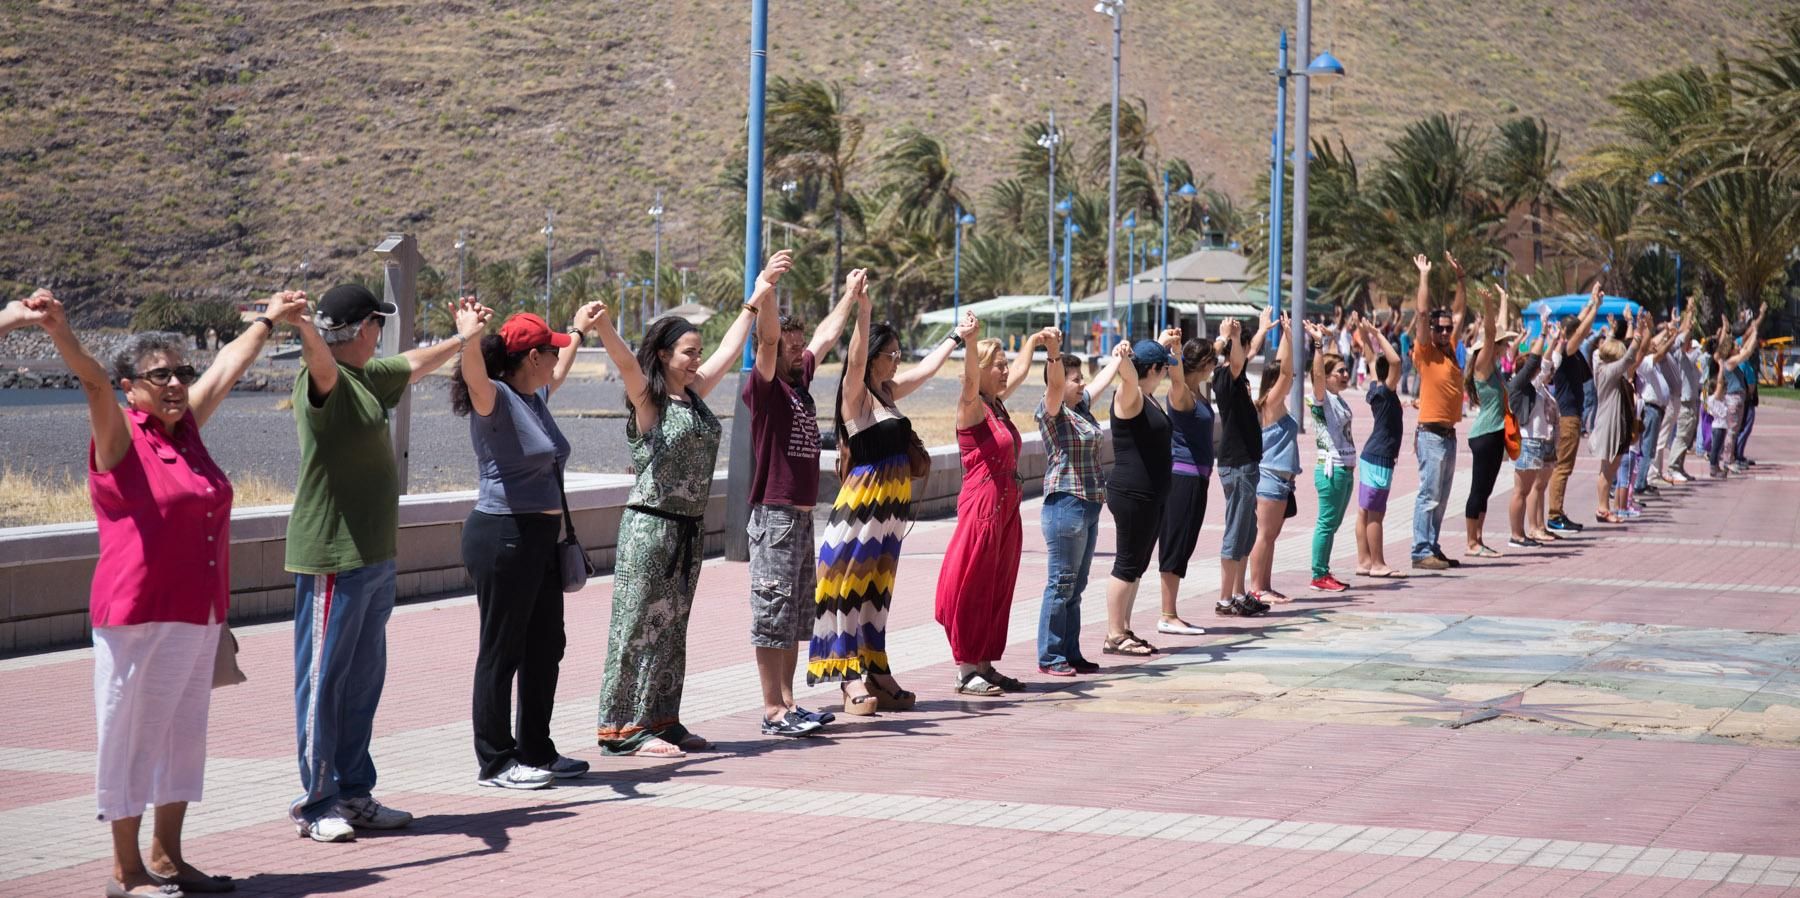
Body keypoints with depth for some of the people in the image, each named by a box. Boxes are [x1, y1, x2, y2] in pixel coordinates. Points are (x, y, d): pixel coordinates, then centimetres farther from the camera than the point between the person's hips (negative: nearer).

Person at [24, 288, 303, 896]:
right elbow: (92, 379, -24)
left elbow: (228, 368, 25)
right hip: (139, 618, -8)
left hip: (199, 618, 8)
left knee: (183, 735, 14)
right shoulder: (120, 436, -6)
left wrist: (269, 321, 39)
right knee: (133, 736, 0)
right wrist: (52, 327, -41)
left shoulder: (187, 427, 12)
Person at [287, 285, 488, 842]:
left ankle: (355, 795, 23)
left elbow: (415, 365, 35)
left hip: (374, 556, 10)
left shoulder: (368, 377, 16)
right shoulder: (323, 379, -14)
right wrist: (302, 327, -58)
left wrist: (463, 338, 45)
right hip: (331, 556, -10)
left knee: (364, 680, 15)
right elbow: (321, 360, -38)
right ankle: (316, 804, 3)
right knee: (324, 678, -3)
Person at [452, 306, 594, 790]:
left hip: (540, 537, 10)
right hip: (503, 536, -10)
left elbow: (557, 374, 37)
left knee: (546, 646, 15)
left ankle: (536, 752, 26)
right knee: (502, 651, -2)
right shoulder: (495, 399, -13)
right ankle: (494, 763, 5)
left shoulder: (536, 397, 14)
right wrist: (469, 338, -54)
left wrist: (578, 331, 50)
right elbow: (474, 373, -35)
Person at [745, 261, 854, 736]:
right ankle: (773, 712, -4)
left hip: (803, 515, 9)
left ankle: (788, 702, 19)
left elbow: (826, 337, 27)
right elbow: (767, 338, -25)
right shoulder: (764, 385, -9)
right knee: (773, 615, -6)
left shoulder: (800, 381, 13)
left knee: (796, 617, 13)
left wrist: (850, 295, 35)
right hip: (775, 516, -9)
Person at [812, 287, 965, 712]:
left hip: (890, 503, 8)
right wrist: (862, 308, -41)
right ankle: (852, 680, -8)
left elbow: (927, 369, 26)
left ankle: (875, 673, 15)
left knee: (877, 589, 11)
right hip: (863, 499, -8)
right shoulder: (855, 395, -9)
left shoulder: (887, 392, 12)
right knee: (851, 584, -6)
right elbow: (856, 358, -28)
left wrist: (958, 337, 35)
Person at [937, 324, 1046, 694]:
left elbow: (1020, 370, 30)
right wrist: (970, 342, -48)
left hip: (1006, 507, 9)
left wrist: (1035, 341, 28)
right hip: (983, 504, -9)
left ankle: (985, 665, 17)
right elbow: (969, 379, -32)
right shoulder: (972, 407, -11)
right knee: (973, 588, -4)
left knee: (999, 589, 11)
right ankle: (966, 669, 0)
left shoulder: (997, 403, 13)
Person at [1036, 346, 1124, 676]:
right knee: (1061, 583, -5)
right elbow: (1055, 382, -28)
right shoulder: (1051, 410, -8)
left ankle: (1071, 653, 17)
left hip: (1090, 506, 9)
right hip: (1065, 503, -9)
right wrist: (1052, 352, -45)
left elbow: (1104, 379, 31)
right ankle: (1050, 657, 0)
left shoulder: (1082, 406, 15)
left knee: (1076, 585, 12)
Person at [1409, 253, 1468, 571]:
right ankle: (1421, 552, -7)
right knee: (1429, 495, -8)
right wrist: (1425, 276, -9)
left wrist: (1460, 277, 19)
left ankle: (1433, 547, 17)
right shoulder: (1425, 352, -7)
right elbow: (1422, 312, -15)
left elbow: (1459, 311, 22)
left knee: (1441, 497, 11)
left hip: (1449, 434, 8)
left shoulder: (1450, 350, 13)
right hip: (1431, 434, -8)